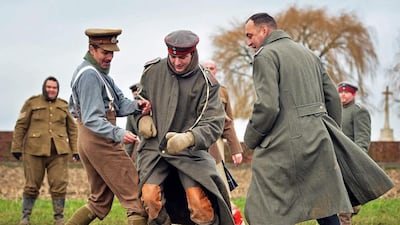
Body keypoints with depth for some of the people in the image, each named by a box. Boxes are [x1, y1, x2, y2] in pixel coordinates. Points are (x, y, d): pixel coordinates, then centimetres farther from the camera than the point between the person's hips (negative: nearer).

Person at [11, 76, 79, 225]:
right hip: (35, 151, -2)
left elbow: (72, 129, 16)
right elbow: (21, 126, 3)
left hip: (58, 152, 2)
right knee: (32, 186, 3)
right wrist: (16, 148, -2)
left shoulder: (64, 105, 14)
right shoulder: (32, 103, 5)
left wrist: (75, 150, 9)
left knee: (59, 185, -5)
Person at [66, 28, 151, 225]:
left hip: (89, 142, 10)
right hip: (100, 140, -10)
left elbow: (119, 104, 9)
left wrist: (137, 105, -12)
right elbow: (91, 119, -22)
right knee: (136, 199, -9)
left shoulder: (100, 72, 18)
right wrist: (118, 134, -34)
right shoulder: (89, 74, -14)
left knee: (99, 202, 18)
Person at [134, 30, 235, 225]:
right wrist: (142, 118, -2)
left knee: (201, 205, -17)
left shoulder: (205, 83, -7)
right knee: (150, 197, -19)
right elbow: (140, 100, 20)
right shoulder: (152, 71, 1)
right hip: (154, 145, 2)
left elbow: (213, 124, -12)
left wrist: (188, 138, -31)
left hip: (190, 150, -2)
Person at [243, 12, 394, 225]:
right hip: (319, 141, 8)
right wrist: (330, 134, 25)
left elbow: (267, 106, -16)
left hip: (285, 144, -8)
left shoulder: (265, 56, -5)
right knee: (325, 207, 13)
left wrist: (250, 139, -2)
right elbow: (333, 98, 19)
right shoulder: (308, 53, 20)